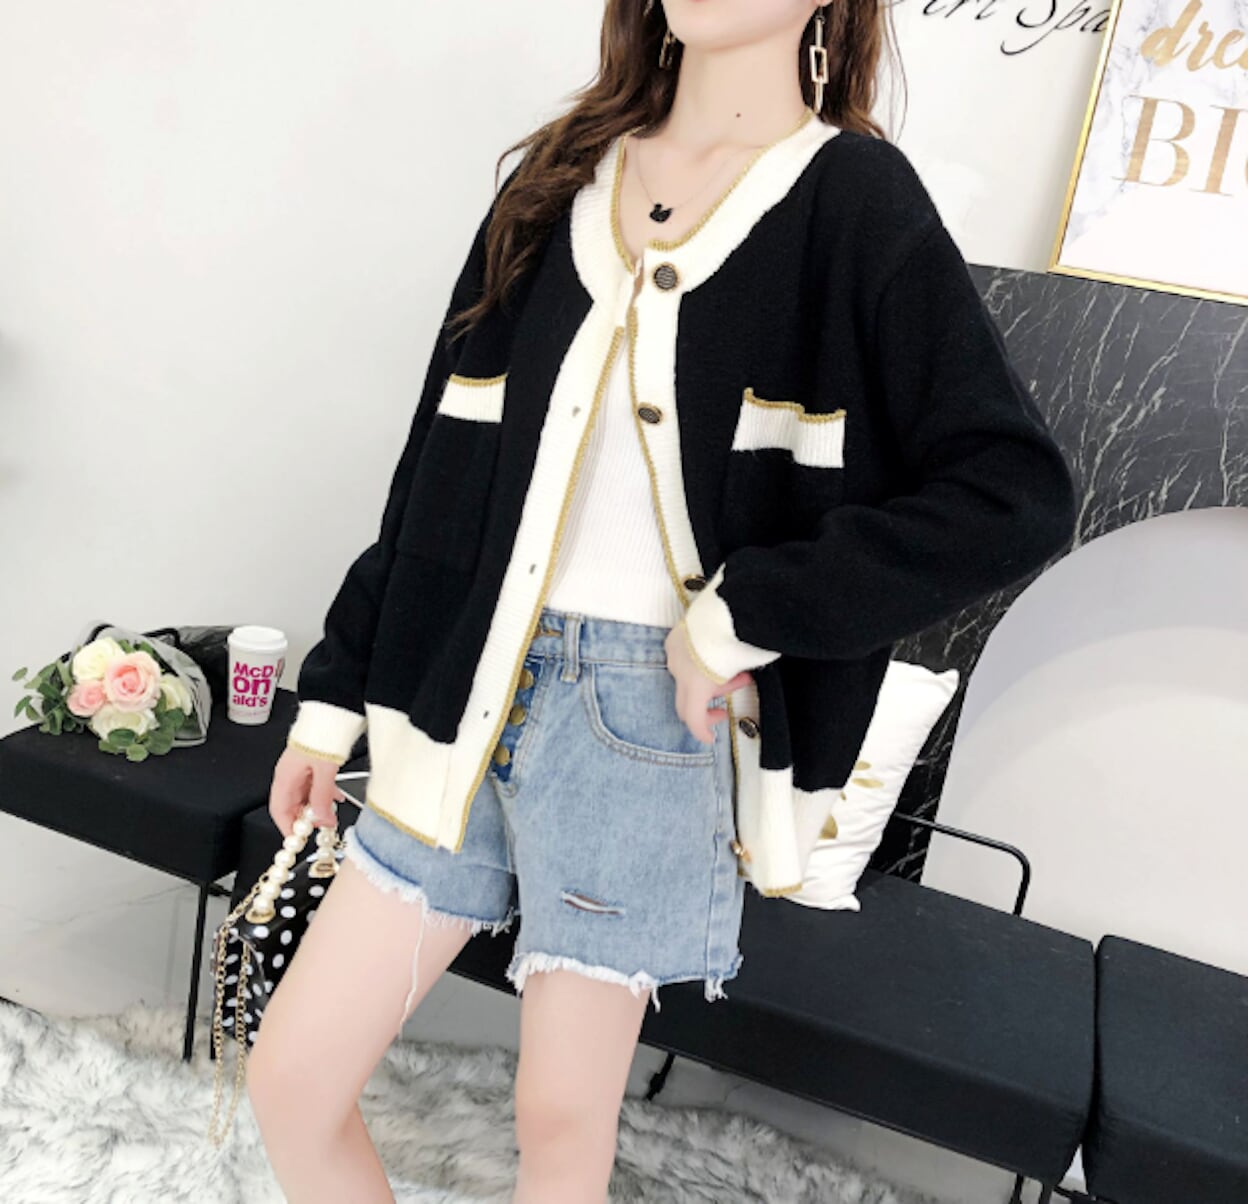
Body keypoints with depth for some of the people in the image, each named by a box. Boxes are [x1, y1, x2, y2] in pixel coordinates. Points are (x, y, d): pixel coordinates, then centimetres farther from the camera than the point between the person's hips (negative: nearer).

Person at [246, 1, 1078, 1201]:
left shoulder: (852, 200, -4)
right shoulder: (559, 179, 10)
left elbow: (1014, 493, -12)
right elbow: (444, 458, 11)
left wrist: (744, 616, -15)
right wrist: (335, 690, 12)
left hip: (648, 714, -4)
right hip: (469, 689, 5)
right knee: (288, 1076, 9)